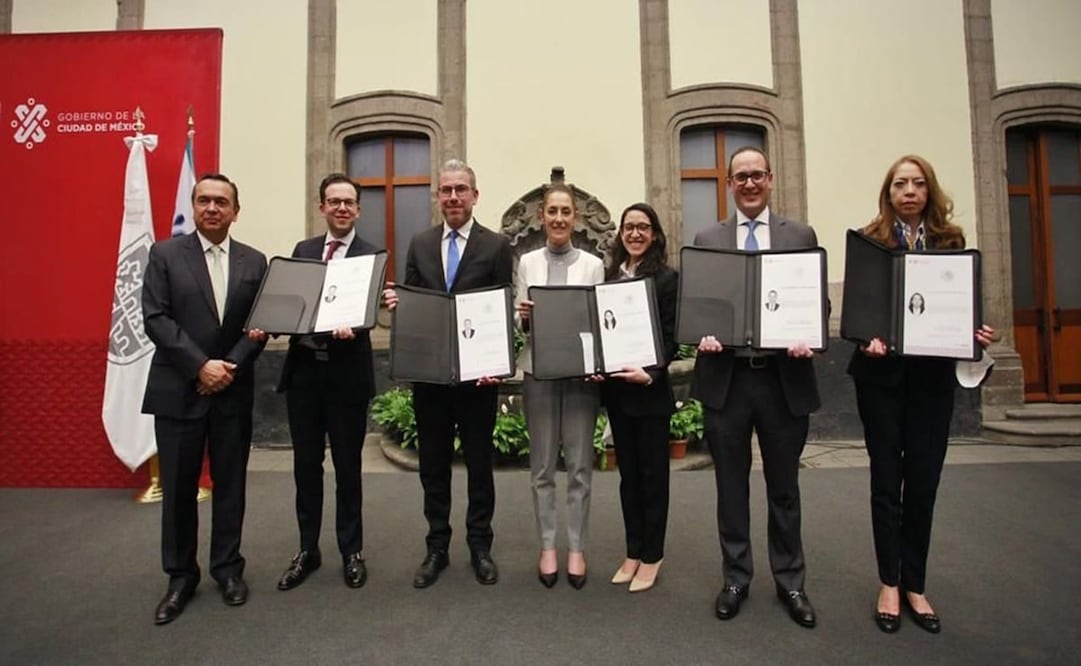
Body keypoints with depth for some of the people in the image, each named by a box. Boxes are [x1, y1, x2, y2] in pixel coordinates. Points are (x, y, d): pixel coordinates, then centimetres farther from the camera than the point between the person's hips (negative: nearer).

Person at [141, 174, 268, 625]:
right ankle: (181, 575, 23)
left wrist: (230, 368, -11)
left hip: (233, 390, 1)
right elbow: (156, 319, -7)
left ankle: (227, 568, 25)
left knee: (230, 484, 9)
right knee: (178, 487, 7)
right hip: (178, 390, -1)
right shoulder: (165, 254, 2)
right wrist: (201, 365, -15)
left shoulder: (254, 262, 7)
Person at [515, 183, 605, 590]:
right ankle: (547, 547, 22)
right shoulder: (527, 262, 8)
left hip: (581, 371, -1)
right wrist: (524, 317, -14)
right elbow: (519, 320, 8)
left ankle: (576, 548, 20)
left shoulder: (593, 264, 4)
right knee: (542, 466, 8)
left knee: (579, 466, 5)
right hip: (539, 370, 1)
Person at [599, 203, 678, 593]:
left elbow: (670, 337, -9)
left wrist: (650, 373, -22)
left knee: (652, 472, 7)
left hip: (651, 389, -5)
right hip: (616, 389, 5)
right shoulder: (610, 276, 9)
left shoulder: (667, 278, -5)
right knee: (628, 472, 14)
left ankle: (651, 556, 21)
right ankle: (633, 552, 28)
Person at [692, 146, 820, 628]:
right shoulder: (707, 239, 8)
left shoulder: (801, 236, 8)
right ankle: (736, 578, 28)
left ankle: (790, 582, 31)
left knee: (783, 486, 13)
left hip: (784, 376, 0)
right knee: (731, 485, 11)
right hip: (725, 377, 0)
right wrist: (703, 333, -14)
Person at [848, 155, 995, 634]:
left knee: (924, 482, 7)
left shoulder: (951, 241, 8)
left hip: (933, 374, 2)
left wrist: (977, 334, -8)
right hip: (882, 371, -2)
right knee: (887, 480, 6)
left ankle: (915, 585, 23)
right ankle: (889, 583, 20)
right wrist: (868, 336, -21)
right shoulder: (868, 240, 1)